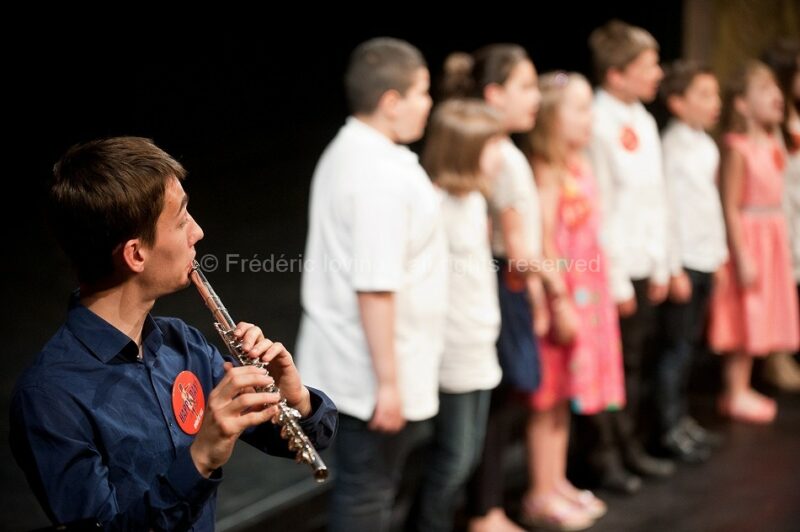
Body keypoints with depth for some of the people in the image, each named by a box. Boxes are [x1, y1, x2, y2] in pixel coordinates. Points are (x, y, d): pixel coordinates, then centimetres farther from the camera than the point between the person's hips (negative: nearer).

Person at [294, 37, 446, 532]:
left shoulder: (349, 152, 9)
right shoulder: (381, 175, -24)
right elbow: (375, 287, -27)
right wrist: (388, 380, -24)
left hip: (350, 359, 10)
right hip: (374, 368, -10)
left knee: (368, 485, 21)